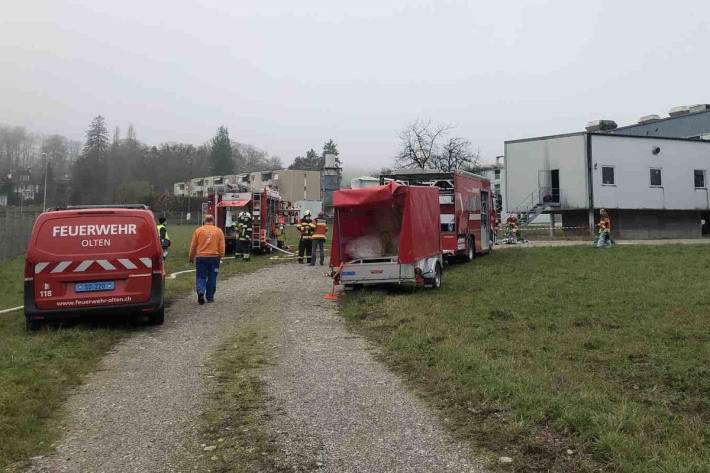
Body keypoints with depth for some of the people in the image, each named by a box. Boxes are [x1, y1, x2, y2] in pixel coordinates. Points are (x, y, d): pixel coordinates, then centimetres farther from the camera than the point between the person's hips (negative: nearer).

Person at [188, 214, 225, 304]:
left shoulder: (198, 230, 0)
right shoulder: (219, 231, 2)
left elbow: (193, 246, 4)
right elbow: (222, 247, 1)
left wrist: (191, 257, 15)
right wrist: (221, 256, 11)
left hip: (201, 257, -1)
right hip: (214, 257, 1)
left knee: (200, 276, 6)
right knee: (212, 278, 10)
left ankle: (200, 290, -18)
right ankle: (210, 297, 15)